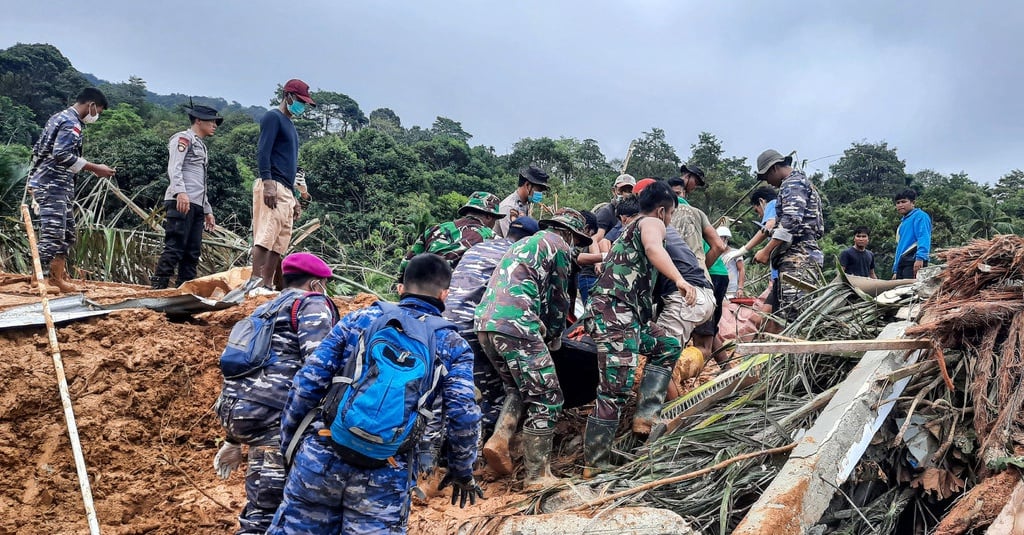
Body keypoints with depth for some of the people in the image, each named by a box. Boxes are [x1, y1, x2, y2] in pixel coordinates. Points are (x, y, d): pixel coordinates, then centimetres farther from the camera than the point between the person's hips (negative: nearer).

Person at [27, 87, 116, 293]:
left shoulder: (59, 117, 19)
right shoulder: (72, 123, -13)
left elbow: (38, 149, 22)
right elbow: (62, 155, -25)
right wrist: (95, 168, -20)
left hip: (57, 186, 10)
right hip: (51, 185, -10)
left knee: (67, 234, 14)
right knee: (52, 234, -12)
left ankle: (58, 277, 20)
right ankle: (39, 280, -12)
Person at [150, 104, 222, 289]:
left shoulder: (202, 147, 29)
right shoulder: (183, 138, 3)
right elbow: (174, 167, -13)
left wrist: (208, 211, 25)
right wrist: (181, 192, -27)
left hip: (196, 205, 9)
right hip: (181, 203, -9)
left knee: (193, 251, 4)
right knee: (175, 246, -15)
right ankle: (158, 286, -15)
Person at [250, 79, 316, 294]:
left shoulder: (290, 124, 27)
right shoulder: (273, 117, 0)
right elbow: (262, 151, -13)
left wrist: (293, 198, 24)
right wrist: (267, 182, -24)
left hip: (286, 191, 9)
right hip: (272, 187, -9)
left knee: (279, 243, 4)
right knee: (265, 235, -18)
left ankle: (268, 286, 3)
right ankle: (254, 280, -23)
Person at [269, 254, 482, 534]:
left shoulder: (357, 319, 10)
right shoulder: (453, 346, 6)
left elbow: (307, 384, 5)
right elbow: (463, 416, -3)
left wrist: (287, 443, 15)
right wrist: (462, 472, 12)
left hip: (320, 458, 2)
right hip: (386, 477, -1)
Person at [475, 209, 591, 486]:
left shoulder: (524, 243, 31)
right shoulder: (559, 244, 7)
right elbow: (558, 298, 11)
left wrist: (543, 329, 33)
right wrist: (555, 336, 26)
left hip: (485, 323, 8)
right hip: (515, 325, -8)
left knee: (518, 389, 24)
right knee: (547, 400, -1)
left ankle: (499, 439, 3)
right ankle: (538, 476, 2)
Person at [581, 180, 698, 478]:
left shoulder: (630, 228, 30)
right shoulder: (652, 223, 3)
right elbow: (654, 248, -22)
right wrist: (680, 280, -36)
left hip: (621, 315, 10)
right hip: (614, 314, -10)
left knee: (668, 347, 22)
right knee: (616, 391, -11)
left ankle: (645, 417, 13)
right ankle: (595, 466, -7)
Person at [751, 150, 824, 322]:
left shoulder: (793, 183, -4)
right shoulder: (803, 183, 28)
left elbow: (791, 221, -18)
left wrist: (766, 251, -17)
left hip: (797, 257, -11)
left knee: (792, 314, -18)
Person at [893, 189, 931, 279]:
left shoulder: (919, 216, 3)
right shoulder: (903, 222, 30)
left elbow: (923, 237, -12)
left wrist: (920, 257, -26)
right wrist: (895, 270, 26)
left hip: (914, 263, -9)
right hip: (901, 265, 9)